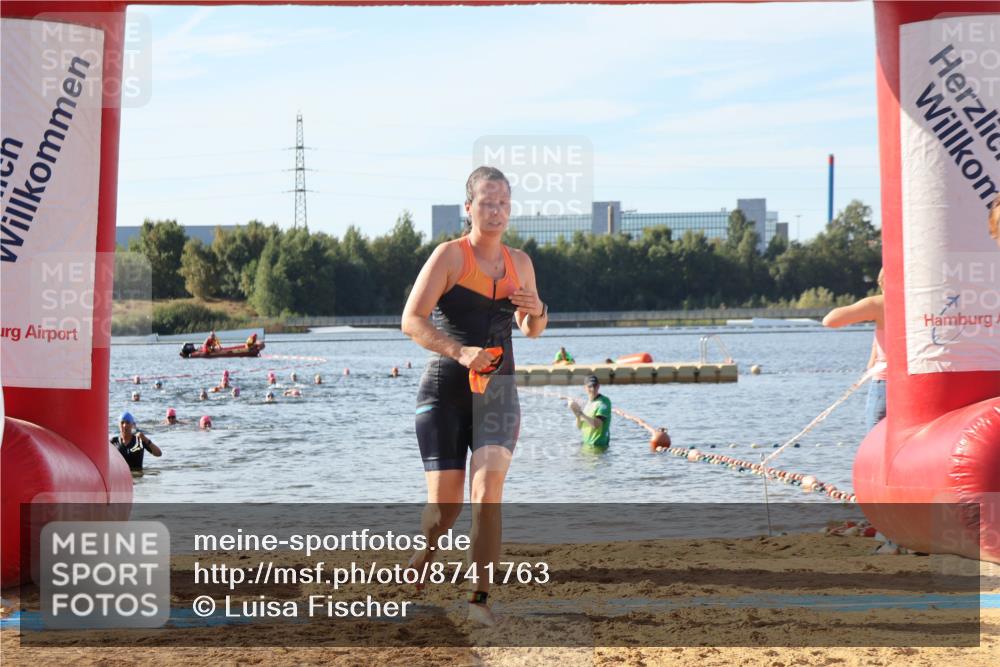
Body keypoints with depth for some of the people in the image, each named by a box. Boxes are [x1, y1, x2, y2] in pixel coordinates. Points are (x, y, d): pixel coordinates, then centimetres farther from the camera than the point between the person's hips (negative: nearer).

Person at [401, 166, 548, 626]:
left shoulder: (519, 263, 11)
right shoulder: (450, 255, -4)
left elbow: (531, 331, 24)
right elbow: (412, 320, -14)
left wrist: (537, 311, 1)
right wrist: (458, 351, -28)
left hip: (498, 391, 3)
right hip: (446, 389, -3)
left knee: (488, 489, -17)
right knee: (446, 503, -3)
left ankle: (480, 597, -13)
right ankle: (421, 559, 30)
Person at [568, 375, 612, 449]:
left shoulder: (604, 401, -12)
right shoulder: (588, 403, 13)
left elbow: (596, 424, -23)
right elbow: (579, 426, 13)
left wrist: (580, 412, -23)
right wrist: (577, 414, -6)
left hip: (598, 445, -8)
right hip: (586, 444, 8)